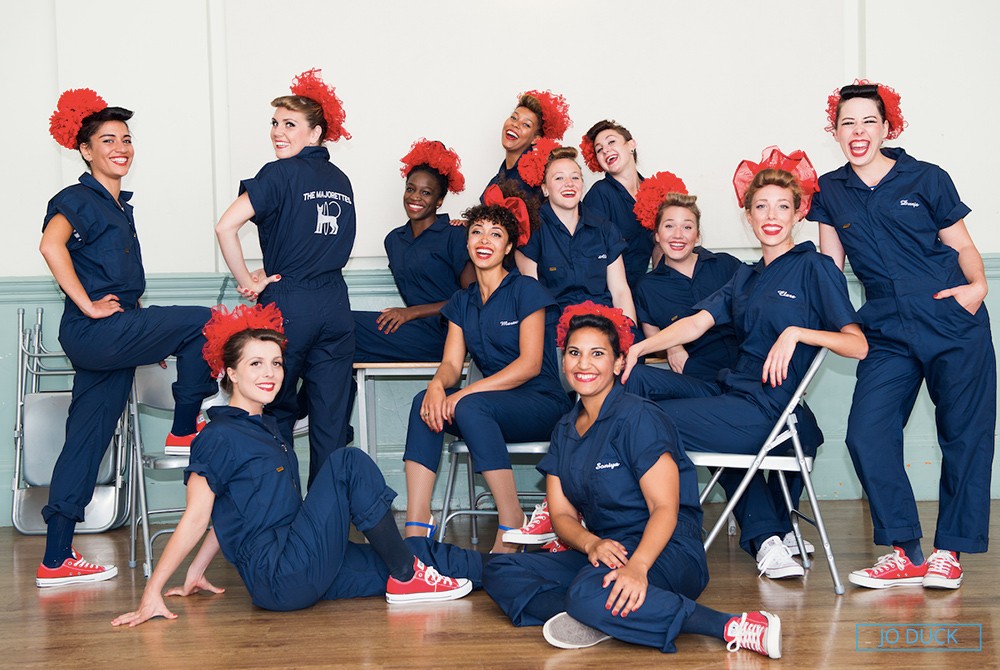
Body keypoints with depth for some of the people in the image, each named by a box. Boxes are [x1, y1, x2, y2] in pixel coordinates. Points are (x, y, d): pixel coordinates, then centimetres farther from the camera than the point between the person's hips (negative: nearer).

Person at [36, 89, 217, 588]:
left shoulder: (120, 206, 21)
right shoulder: (78, 200, -6)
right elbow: (51, 244, -27)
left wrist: (156, 339, 22)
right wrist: (89, 306, -23)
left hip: (114, 338, 9)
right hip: (93, 333, -9)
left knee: (87, 442, 7)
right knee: (202, 321, -7)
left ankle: (56, 560, 10)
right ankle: (185, 429, 8)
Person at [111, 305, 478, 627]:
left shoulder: (268, 428, 19)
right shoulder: (219, 437, -8)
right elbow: (195, 519, -9)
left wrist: (196, 570, 19)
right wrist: (152, 593, -12)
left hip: (304, 573, 9)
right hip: (277, 579, -8)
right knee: (348, 463, -15)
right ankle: (407, 577, -8)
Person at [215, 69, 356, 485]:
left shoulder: (281, 174, -8)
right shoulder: (340, 180, 11)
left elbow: (226, 227, -18)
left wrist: (248, 281, -8)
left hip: (288, 306, -5)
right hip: (335, 305, 5)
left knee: (276, 415, 8)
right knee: (331, 421, 7)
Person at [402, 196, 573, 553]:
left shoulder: (526, 290, -4)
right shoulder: (462, 302, 15)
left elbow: (530, 364, -14)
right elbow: (451, 363, 5)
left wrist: (464, 393, -22)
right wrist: (438, 384, -22)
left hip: (543, 403, -6)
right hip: (494, 403, 6)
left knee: (470, 407, -34)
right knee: (425, 403, -21)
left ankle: (512, 523, -25)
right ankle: (416, 523, -28)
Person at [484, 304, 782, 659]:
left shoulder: (639, 418, -9)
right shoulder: (565, 430, 14)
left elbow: (665, 507, -15)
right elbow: (562, 514, 8)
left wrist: (637, 566, -34)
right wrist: (591, 543, -17)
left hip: (666, 551, -8)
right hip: (606, 551, 8)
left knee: (591, 593, -39)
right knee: (499, 572, -7)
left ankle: (734, 628, -34)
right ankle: (600, 619, -27)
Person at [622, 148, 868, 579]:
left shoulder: (814, 268, -2)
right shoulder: (746, 276, 20)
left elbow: (859, 345, -10)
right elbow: (696, 323, 8)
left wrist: (795, 333, -24)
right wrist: (638, 348, -7)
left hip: (765, 410, -9)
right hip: (730, 393, 9)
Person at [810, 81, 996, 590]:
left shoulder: (927, 179, 2)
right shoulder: (830, 191, 9)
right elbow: (830, 266, 14)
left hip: (954, 324, -2)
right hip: (888, 333, 2)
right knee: (866, 434, -11)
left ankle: (948, 553, 11)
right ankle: (905, 553, -1)